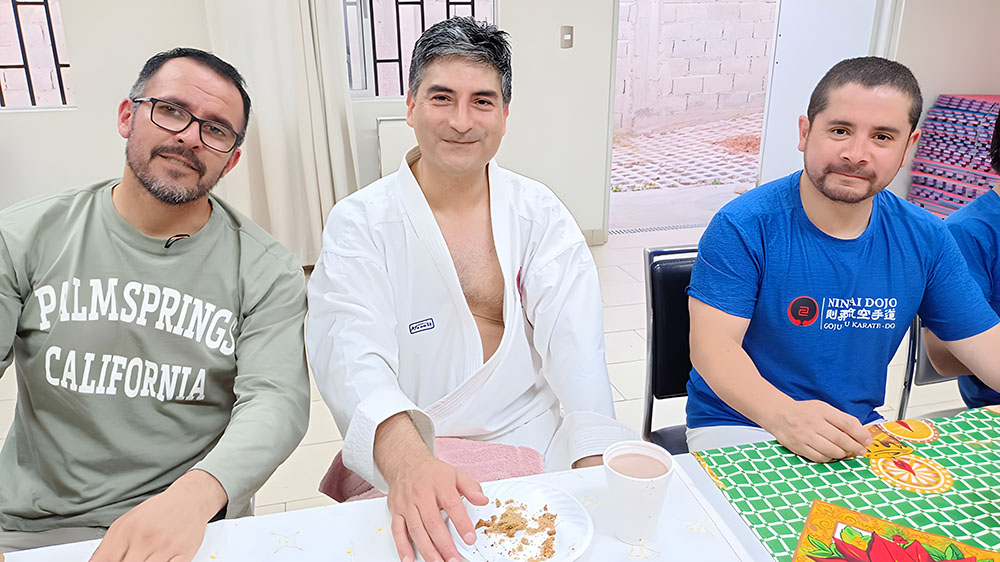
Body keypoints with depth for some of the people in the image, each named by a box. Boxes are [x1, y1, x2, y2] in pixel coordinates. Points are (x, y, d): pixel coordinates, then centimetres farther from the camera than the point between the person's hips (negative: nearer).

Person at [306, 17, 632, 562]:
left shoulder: (539, 211, 3)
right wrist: (407, 461, -38)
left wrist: (594, 462, -21)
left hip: (535, 436, 2)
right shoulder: (358, 224, -4)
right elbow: (353, 355, -19)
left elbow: (574, 343, -7)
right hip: (405, 454, -1)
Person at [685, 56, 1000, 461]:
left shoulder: (925, 239, 0)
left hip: (859, 429, 5)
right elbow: (712, 347, -21)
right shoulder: (743, 226, -16)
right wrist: (784, 415, -37)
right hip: (739, 424, -5)